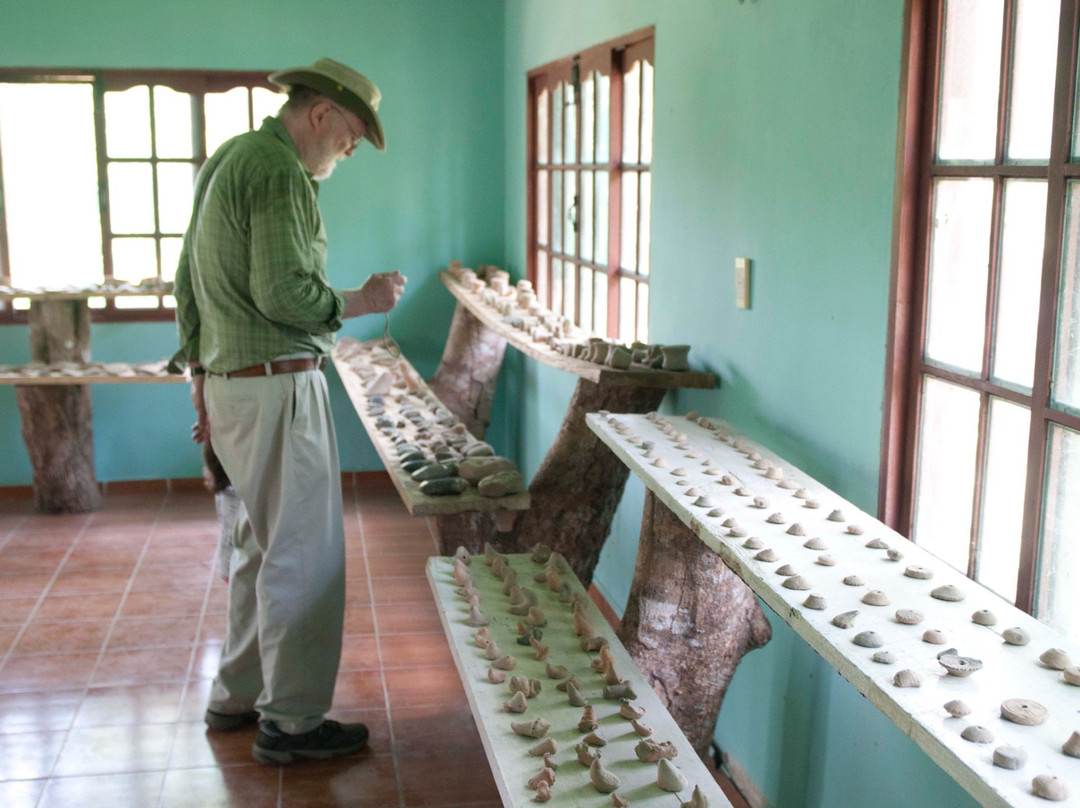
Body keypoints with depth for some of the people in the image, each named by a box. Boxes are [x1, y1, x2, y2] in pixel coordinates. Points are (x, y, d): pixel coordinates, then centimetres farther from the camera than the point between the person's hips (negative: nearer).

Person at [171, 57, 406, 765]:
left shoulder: (228, 159, 17)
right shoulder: (280, 173, -15)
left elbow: (187, 281, 20)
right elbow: (284, 294, -23)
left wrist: (201, 376, 23)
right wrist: (363, 300, -8)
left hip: (227, 382, 10)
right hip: (278, 386, -10)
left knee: (263, 547, 19)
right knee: (304, 556, -1)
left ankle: (237, 697, 30)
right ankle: (292, 721, 9)